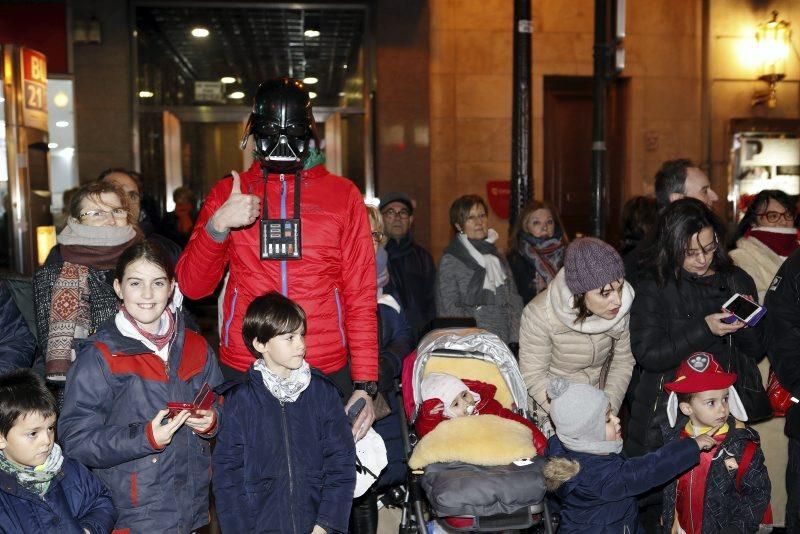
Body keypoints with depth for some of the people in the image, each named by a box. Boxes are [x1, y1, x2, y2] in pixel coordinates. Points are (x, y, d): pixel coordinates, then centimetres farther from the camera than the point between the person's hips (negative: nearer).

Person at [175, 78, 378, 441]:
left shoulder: (343, 195, 5)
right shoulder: (228, 193, 7)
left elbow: (361, 297, 3)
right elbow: (192, 286, 3)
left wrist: (365, 384, -4)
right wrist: (218, 225, -15)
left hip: (327, 371, 0)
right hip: (242, 368, 1)